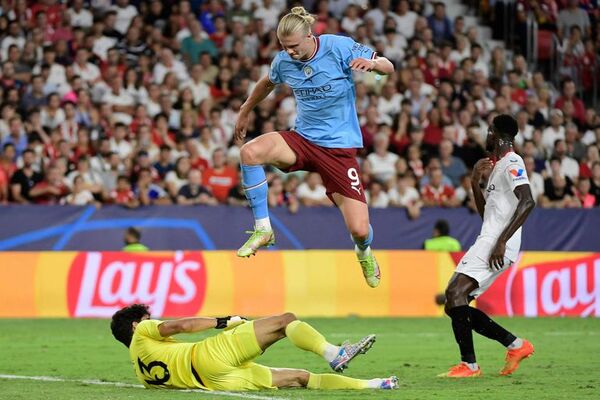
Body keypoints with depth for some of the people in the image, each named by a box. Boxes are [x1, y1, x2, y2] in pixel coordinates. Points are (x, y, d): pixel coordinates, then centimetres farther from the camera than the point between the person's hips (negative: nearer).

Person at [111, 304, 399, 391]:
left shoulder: (142, 372, 28)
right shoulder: (142, 333, 8)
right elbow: (182, 325, -7)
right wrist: (223, 322, 0)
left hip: (214, 380, 8)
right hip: (211, 355, -8)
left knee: (300, 377, 6)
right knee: (286, 320, -9)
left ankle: (370, 385, -1)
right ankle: (334, 354, -32)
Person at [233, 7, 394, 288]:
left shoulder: (339, 47, -14)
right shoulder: (283, 61, -3)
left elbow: (388, 67, -10)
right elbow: (267, 83, 21)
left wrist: (371, 63, -33)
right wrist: (245, 112, 31)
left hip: (339, 146, -3)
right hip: (302, 139, 3)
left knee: (359, 229, -10)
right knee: (250, 152, -28)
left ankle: (364, 252, 32)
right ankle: (262, 229, -14)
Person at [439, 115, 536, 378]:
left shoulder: (512, 163, -8)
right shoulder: (497, 166, 23)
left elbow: (527, 201, -23)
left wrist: (502, 241, -27)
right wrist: (476, 183, 18)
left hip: (497, 247, -10)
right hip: (488, 241, 10)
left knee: (455, 293, -21)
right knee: (454, 306, 7)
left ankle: (469, 364, -21)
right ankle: (516, 345, 10)